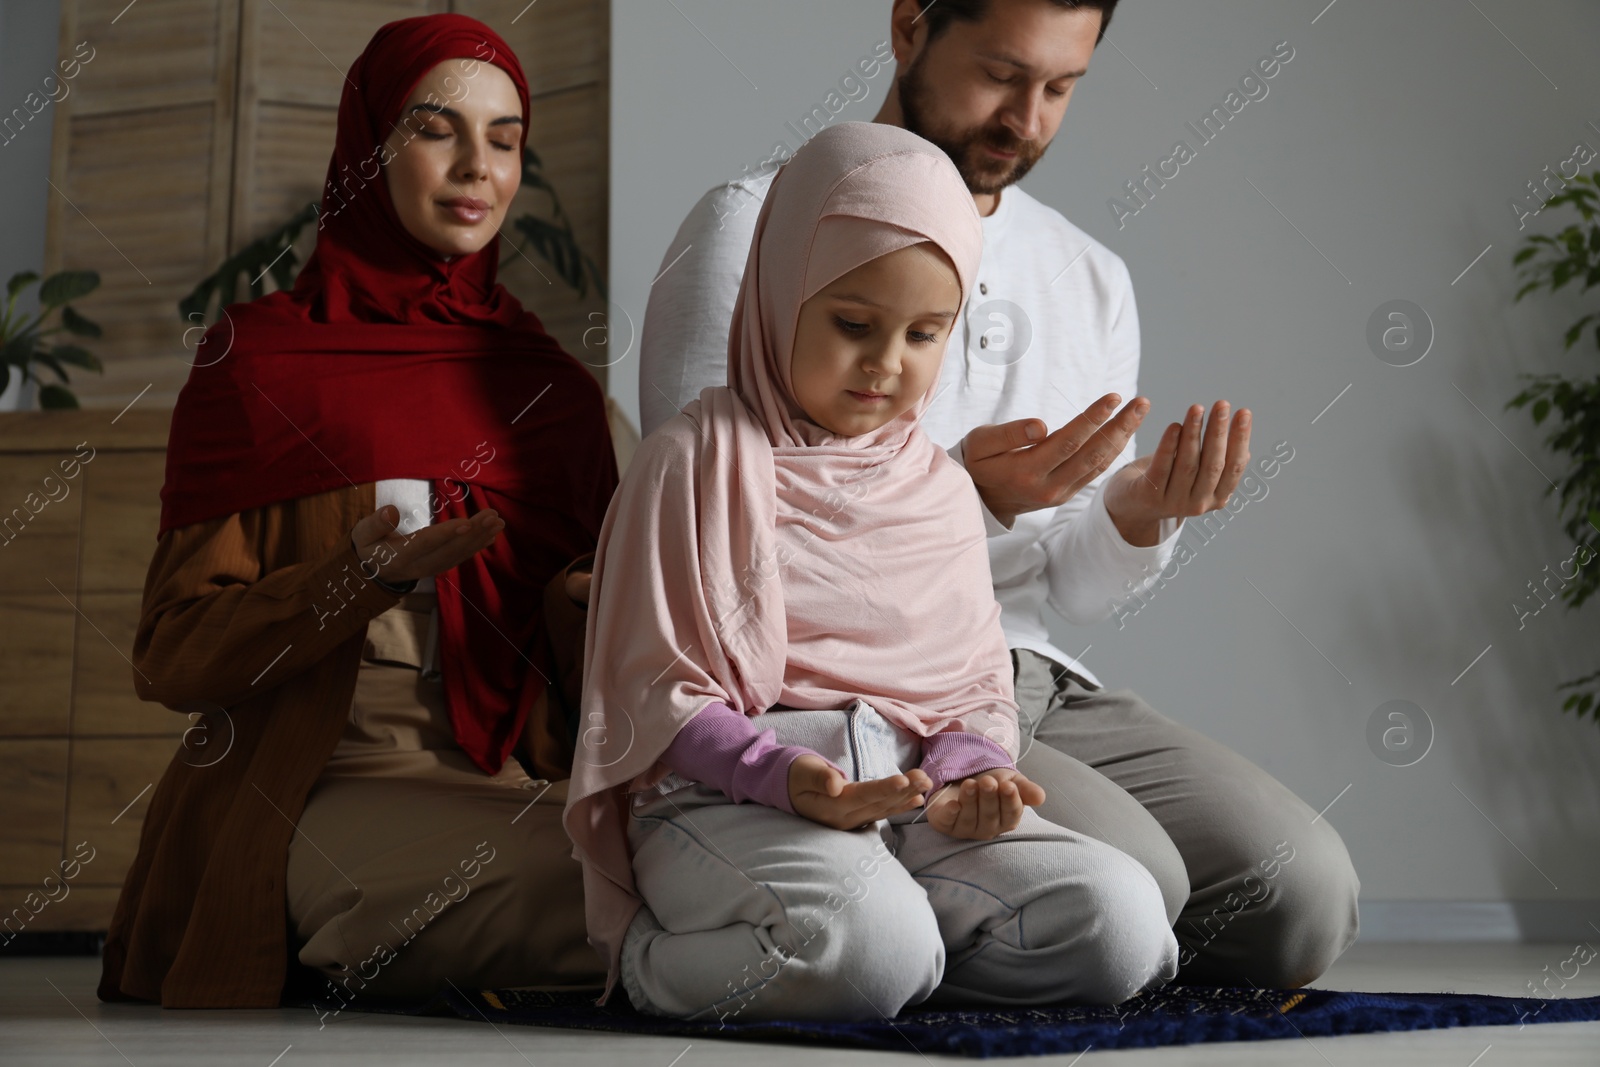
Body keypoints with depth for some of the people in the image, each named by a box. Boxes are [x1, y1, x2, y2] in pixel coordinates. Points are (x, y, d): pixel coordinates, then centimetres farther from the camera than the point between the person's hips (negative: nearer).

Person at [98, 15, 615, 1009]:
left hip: (517, 788, 5)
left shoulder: (551, 384, 16)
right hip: (325, 794, -5)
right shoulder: (260, 357, 4)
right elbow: (173, 655, -1)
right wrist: (364, 576, -17)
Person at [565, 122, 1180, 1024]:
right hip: (725, 799, -5)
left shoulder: (940, 487, 17)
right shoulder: (700, 460, 1)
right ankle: (657, 959, -7)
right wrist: (784, 775, -20)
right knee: (871, 942, -35)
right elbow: (649, 689, -4)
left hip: (910, 799, 5)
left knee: (1120, 917, -17)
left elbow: (979, 683, 17)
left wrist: (969, 772, -7)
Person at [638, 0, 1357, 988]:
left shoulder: (1093, 280, 16)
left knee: (1304, 889, -14)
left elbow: (1078, 592, 16)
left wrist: (1140, 515, -9)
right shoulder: (757, 230, -3)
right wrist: (965, 498, -20)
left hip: (1043, 685, 6)